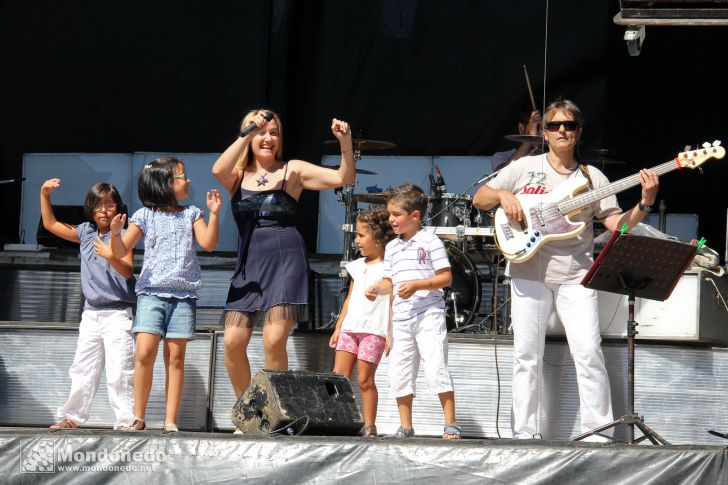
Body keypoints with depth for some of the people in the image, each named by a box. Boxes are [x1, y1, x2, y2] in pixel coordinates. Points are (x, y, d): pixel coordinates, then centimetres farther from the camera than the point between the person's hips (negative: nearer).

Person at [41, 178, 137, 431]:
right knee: (82, 369, 11)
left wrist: (111, 256, -37)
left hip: (117, 313, -6)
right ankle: (72, 417, 17)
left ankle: (125, 420, -9)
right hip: (91, 313, 6)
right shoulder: (85, 232, 10)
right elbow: (50, 224, 16)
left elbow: (128, 271, -18)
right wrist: (44, 194, 7)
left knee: (119, 371, -10)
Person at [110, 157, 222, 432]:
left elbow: (208, 244, 2)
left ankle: (170, 421, -1)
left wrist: (214, 213, -7)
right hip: (151, 292, -2)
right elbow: (121, 251, 3)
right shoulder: (145, 216, 7)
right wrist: (115, 233, -17)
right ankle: (138, 418, -5)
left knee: (176, 357, -1)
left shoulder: (191, 214, 14)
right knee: (144, 353, -14)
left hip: (183, 295, 2)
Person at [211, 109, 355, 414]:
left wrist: (345, 143, -18)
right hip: (248, 262, 3)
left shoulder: (292, 171, 7)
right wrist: (247, 134, -16)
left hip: (285, 260, -3)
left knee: (274, 341, -15)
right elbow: (218, 171, -12)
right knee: (233, 342, -4)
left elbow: (343, 178, -1)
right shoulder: (238, 175, 13)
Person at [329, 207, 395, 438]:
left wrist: (391, 334, -11)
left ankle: (369, 426, 2)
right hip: (350, 328, 7)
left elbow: (393, 304, -6)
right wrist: (338, 328, 18)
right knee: (339, 375, -3)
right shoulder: (357, 266, 18)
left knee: (364, 379, -6)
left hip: (374, 330, -7)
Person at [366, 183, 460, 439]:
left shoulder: (429, 241, -5)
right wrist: (377, 288, -2)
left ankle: (451, 425, -8)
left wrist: (417, 285, -20)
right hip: (401, 319, 7)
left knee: (436, 368, -12)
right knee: (399, 374, 6)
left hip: (429, 315, -7)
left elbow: (446, 277, -9)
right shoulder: (392, 247, 16)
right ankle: (405, 427, 15)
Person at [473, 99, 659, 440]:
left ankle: (599, 432, -2)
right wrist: (502, 195, -13)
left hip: (575, 276, 0)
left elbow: (616, 224, 1)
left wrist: (644, 203, -15)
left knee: (589, 353, -9)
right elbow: (479, 199, 8)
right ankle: (525, 434, 7)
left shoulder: (592, 177, 8)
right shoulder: (525, 168, 7)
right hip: (529, 271, 0)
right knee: (527, 355, 1)